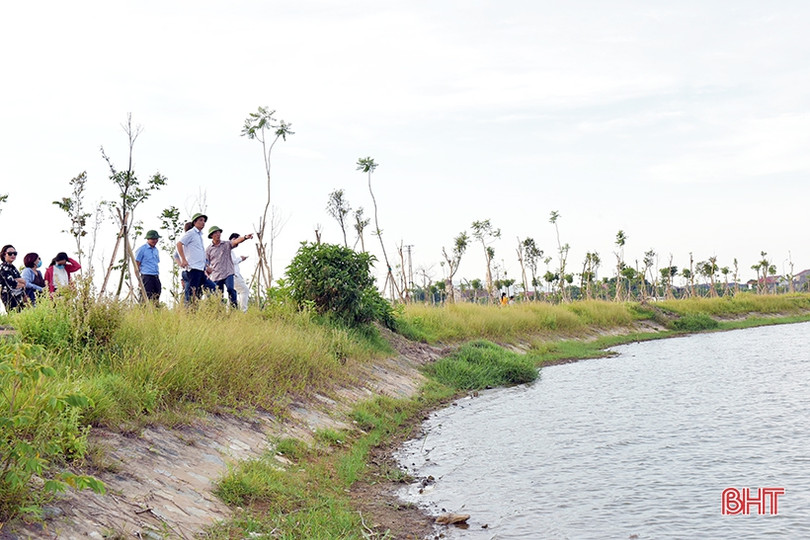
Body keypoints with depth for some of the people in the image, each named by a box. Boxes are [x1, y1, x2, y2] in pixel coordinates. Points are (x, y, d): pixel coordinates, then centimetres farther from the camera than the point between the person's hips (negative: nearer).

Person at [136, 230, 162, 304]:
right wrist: (139, 280, -8)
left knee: (156, 298, 2)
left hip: (156, 277, 7)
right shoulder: (142, 249, -3)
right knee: (148, 298, -11)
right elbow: (137, 265, -4)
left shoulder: (156, 250, 17)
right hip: (147, 276, -7)